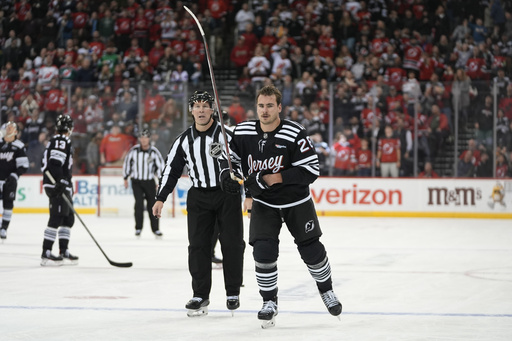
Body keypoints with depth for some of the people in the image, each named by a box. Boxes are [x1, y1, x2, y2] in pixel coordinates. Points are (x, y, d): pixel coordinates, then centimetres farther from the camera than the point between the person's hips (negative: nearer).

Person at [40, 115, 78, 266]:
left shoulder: (55, 140, 21)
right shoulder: (62, 141, -10)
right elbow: (55, 162, -23)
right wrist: (61, 181, -29)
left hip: (62, 187, 11)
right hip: (57, 186, -11)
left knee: (68, 218, 14)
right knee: (57, 218, -13)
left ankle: (64, 253, 17)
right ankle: (46, 253, -15)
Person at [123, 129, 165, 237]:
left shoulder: (154, 152, -8)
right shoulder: (134, 150, -5)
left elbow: (160, 166, -1)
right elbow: (127, 162, 6)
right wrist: (125, 178, 9)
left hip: (149, 182, 0)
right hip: (136, 181, 0)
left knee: (152, 205, 3)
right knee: (139, 204, -9)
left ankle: (155, 228, 13)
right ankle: (138, 228, 0)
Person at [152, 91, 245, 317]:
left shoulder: (226, 133, -9)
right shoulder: (184, 140, 4)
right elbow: (171, 169, 9)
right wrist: (161, 198, 5)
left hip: (228, 193, -3)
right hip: (199, 197, 3)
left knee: (231, 243, 0)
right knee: (198, 245, -1)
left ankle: (233, 293, 12)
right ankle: (200, 295, 5)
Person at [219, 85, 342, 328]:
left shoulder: (295, 135, -22)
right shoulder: (243, 132, -10)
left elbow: (311, 170, -23)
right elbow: (229, 157, 5)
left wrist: (275, 178, -29)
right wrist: (226, 175, -17)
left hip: (296, 202, -2)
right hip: (263, 203, 2)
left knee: (311, 250, 7)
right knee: (263, 252, -12)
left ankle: (326, 290, 33)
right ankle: (269, 302, 5)